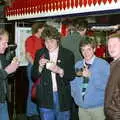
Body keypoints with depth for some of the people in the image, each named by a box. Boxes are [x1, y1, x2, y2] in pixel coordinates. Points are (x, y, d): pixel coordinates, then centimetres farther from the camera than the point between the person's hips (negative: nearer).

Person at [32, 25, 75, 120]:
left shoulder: (68, 54, -1)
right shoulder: (40, 54, 5)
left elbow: (72, 76, -2)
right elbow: (34, 76, 6)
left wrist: (60, 71, -20)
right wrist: (40, 67, -14)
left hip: (62, 98, -1)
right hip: (45, 98, 1)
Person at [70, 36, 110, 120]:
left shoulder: (104, 64, -7)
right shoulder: (77, 65, 7)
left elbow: (105, 86, -14)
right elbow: (73, 83, 16)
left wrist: (91, 76, -23)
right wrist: (76, 96, 2)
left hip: (98, 107, -4)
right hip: (82, 107, 4)